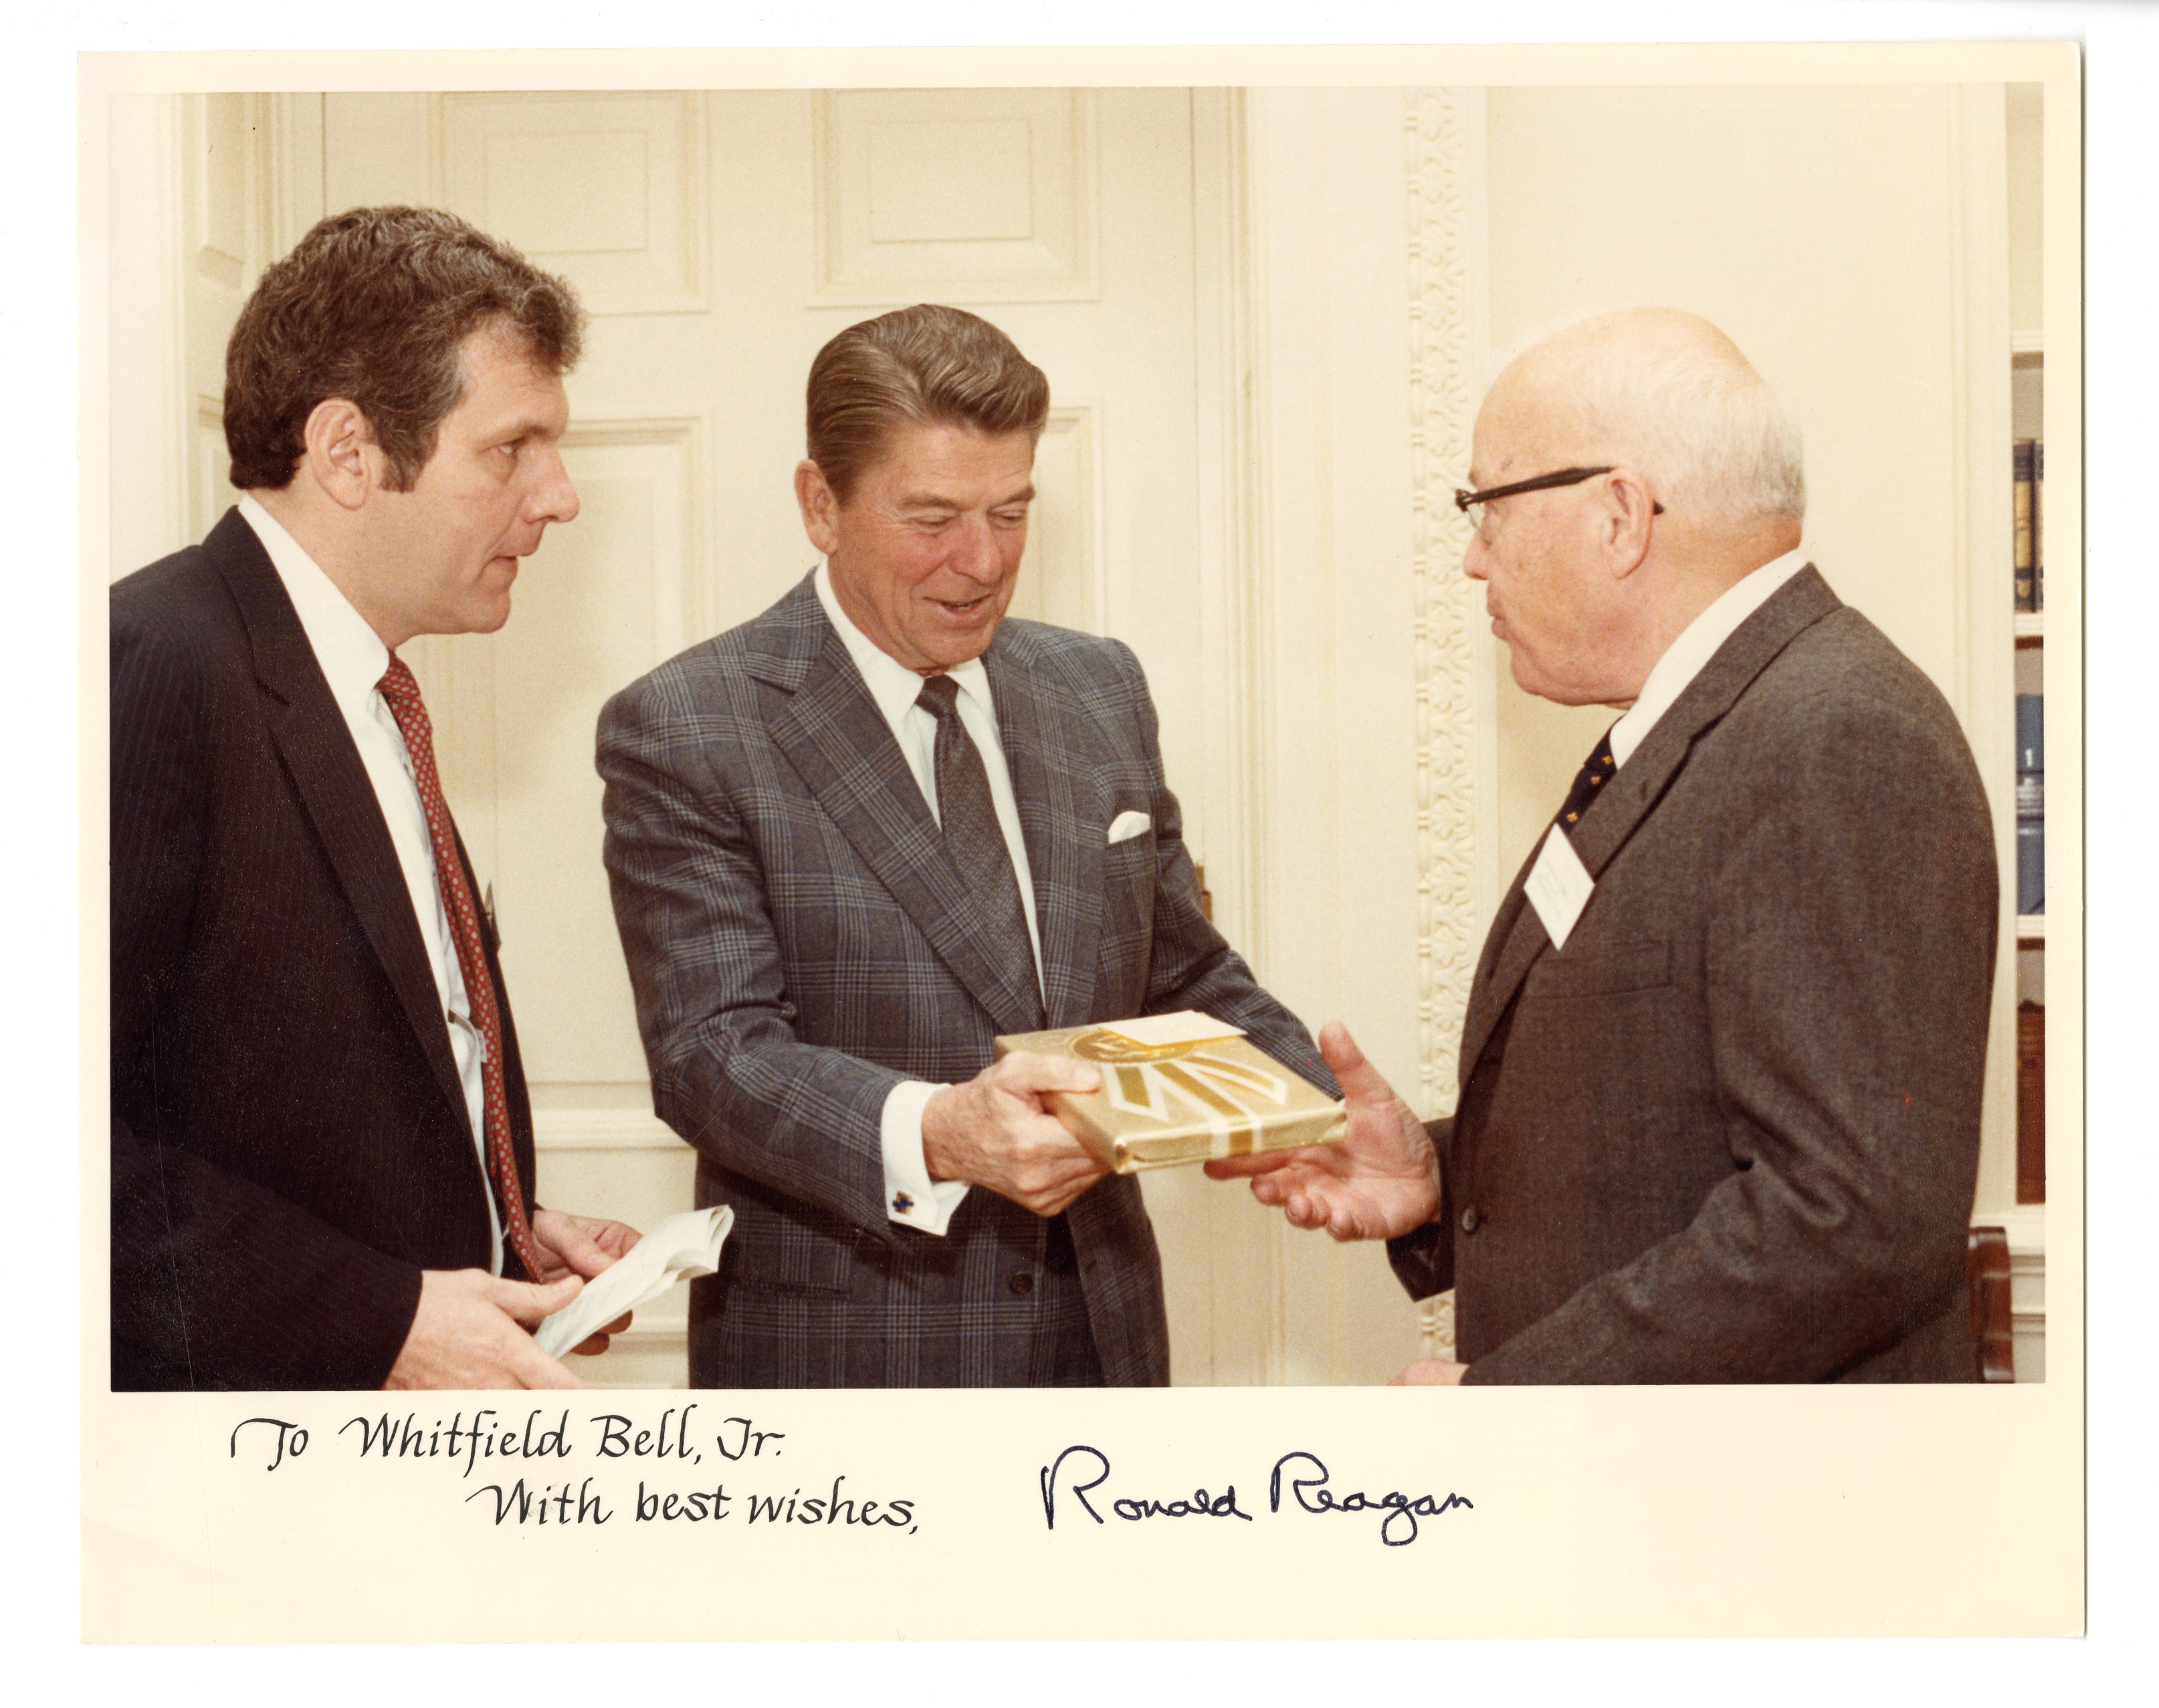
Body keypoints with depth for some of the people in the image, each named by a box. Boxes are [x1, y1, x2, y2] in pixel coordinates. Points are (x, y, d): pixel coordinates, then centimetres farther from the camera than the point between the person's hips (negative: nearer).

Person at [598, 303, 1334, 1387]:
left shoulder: (1099, 691, 8)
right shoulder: (681, 734, -10)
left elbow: (1184, 979, 12)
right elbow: (711, 1051, -18)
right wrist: (933, 1134, -35)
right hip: (834, 1358, -5)